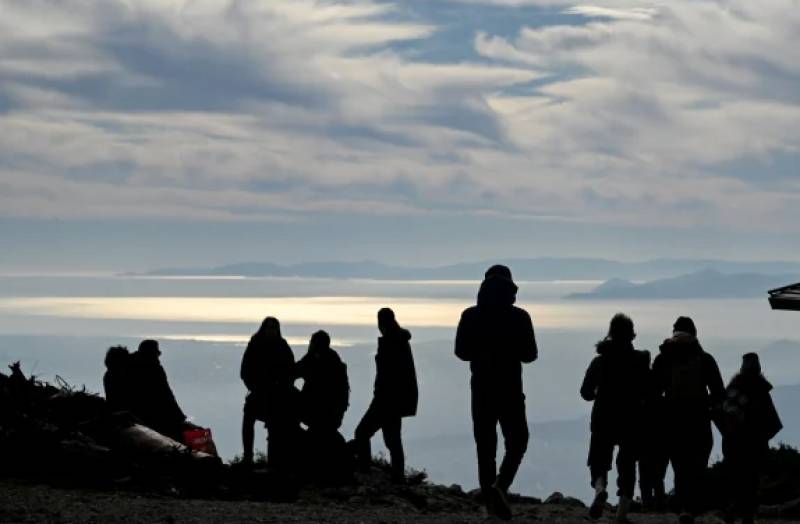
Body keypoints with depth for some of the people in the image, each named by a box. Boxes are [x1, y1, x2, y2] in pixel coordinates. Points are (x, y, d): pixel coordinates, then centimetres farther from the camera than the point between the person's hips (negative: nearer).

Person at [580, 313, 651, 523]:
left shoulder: (600, 361, -4)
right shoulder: (641, 361, -4)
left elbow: (586, 392, -4)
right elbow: (649, 392, -4)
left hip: (604, 419, 0)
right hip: (633, 421, 0)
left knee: (599, 461, 11)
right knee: (627, 464, 10)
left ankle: (600, 489, -22)